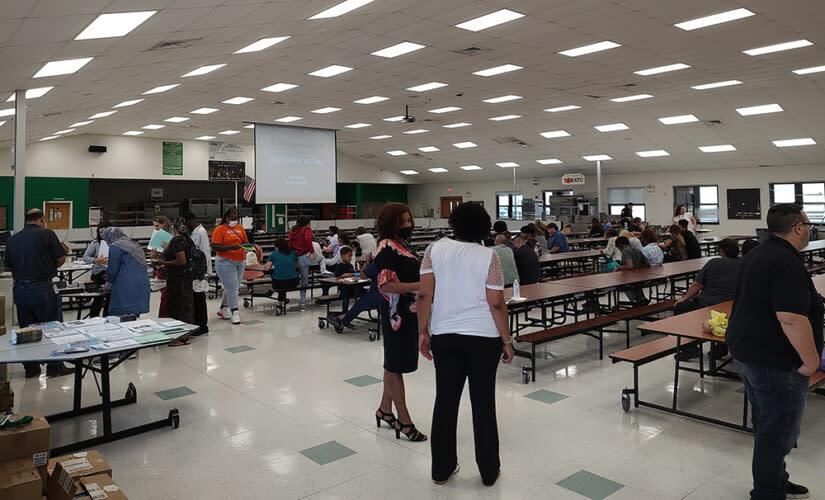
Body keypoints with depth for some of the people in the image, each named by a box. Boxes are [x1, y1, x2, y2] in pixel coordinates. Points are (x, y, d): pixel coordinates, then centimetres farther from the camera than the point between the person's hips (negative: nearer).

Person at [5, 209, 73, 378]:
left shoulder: (12, 239, 7)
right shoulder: (47, 234, -8)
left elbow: (9, 265, 11)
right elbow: (61, 259, -5)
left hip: (19, 289, 5)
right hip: (42, 288, -5)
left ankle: (31, 368, 21)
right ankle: (55, 367, 9)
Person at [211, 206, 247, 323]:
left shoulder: (240, 228, 13)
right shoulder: (220, 229, -5)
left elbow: (246, 242, 20)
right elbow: (215, 247, -12)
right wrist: (231, 247, -23)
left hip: (240, 262, 7)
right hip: (225, 262, -6)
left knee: (235, 287, 12)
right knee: (232, 287, -10)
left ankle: (223, 309, 28)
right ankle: (234, 312, -4)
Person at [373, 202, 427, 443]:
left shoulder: (403, 244, 14)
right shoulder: (387, 247, -15)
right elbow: (385, 285, -23)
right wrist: (420, 285, -25)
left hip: (409, 313, 10)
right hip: (396, 314, -10)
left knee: (394, 363, 18)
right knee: (395, 365, 0)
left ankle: (385, 409, 32)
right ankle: (404, 422, 8)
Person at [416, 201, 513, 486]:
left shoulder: (435, 250, -1)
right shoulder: (489, 257, -6)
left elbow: (424, 295, -6)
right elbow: (497, 304, -9)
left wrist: (423, 332, 1)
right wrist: (506, 340, 0)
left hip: (444, 337, 2)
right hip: (484, 338, -2)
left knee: (445, 400, 12)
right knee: (483, 403, 9)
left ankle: (441, 469, 24)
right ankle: (489, 471, 22)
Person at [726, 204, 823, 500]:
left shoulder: (757, 254, 11)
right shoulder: (787, 263, -22)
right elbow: (791, 318, -30)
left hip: (746, 352, 10)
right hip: (776, 363, -10)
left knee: (767, 426, 22)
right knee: (778, 433, 3)